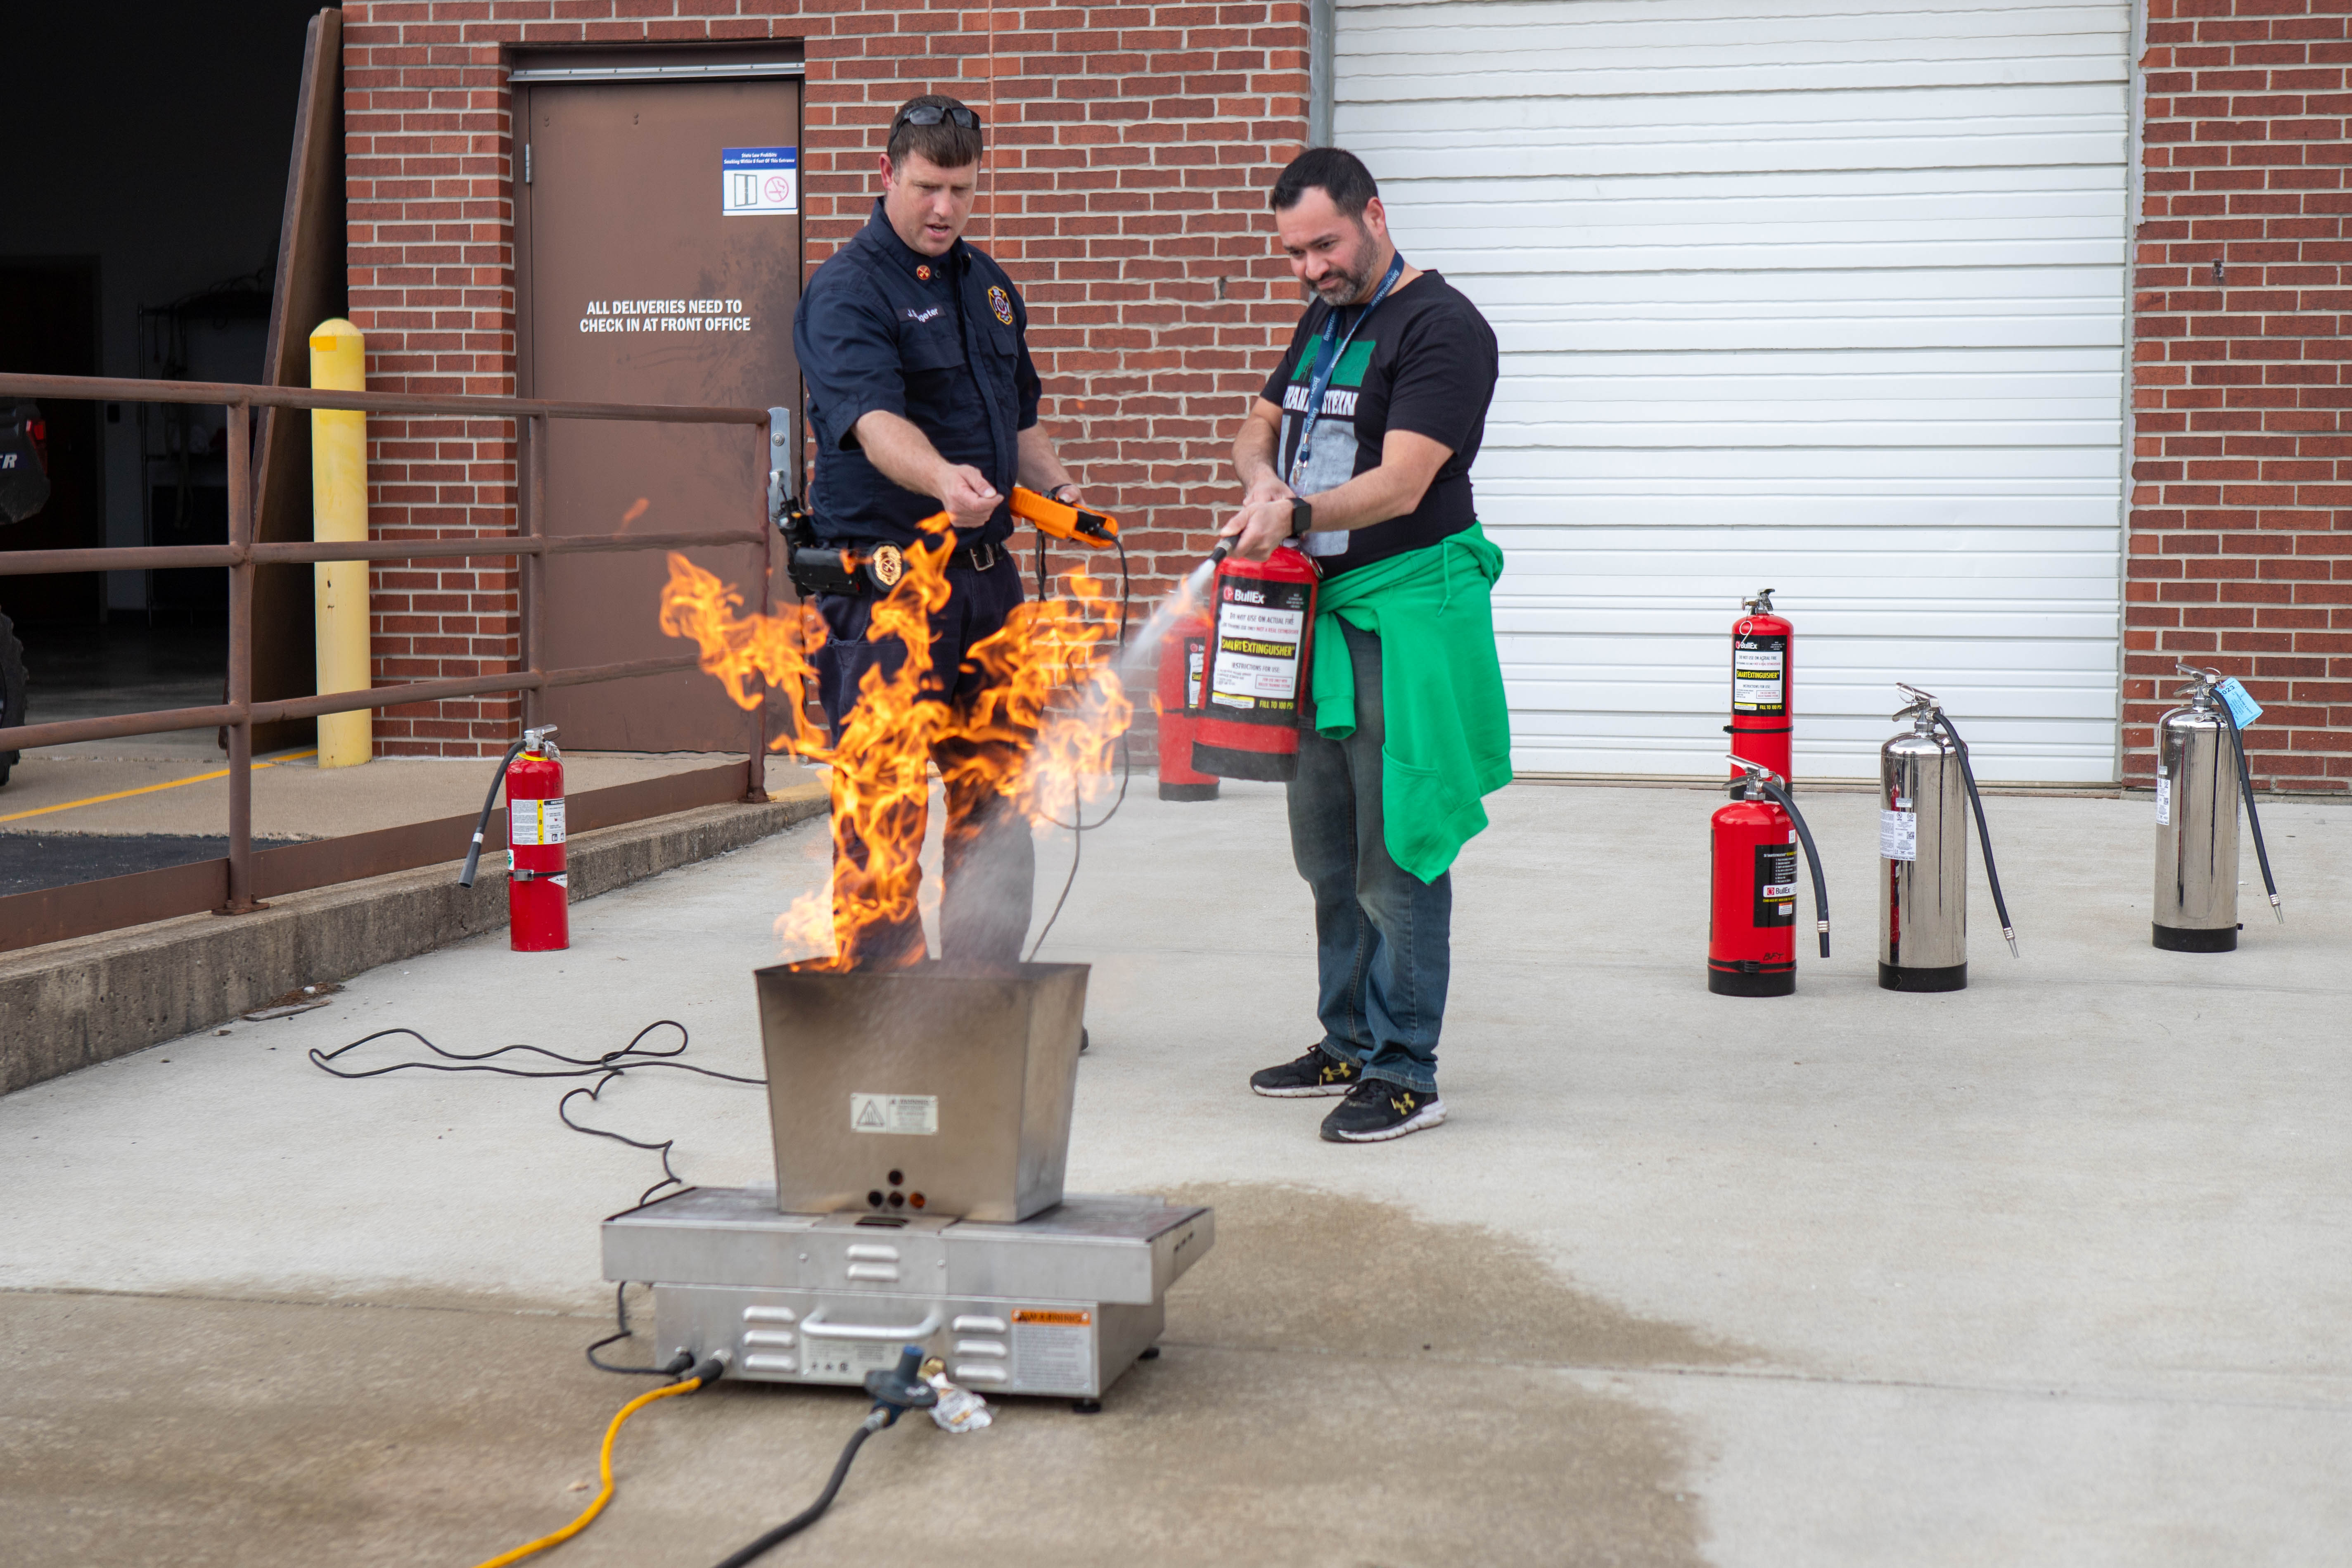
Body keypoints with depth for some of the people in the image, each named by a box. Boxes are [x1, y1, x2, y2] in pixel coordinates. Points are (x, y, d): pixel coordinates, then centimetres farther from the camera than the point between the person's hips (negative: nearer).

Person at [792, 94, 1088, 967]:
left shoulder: (988, 283, 15)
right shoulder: (846, 291, -11)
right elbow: (874, 420, -28)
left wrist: (1051, 481, 7)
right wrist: (943, 481, -46)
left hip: (985, 570, 8)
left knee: (994, 806, 13)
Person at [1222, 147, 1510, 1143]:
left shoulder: (1442, 328, -12)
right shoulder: (1323, 321, 17)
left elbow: (1401, 485, -21)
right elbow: (1259, 428, 22)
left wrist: (1299, 515, -34)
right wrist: (1263, 478, -1)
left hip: (1408, 612, -9)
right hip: (1319, 609, 9)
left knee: (1397, 855, -7)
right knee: (1326, 851, 14)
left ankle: (1405, 1075, -2)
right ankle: (1349, 1045, 26)